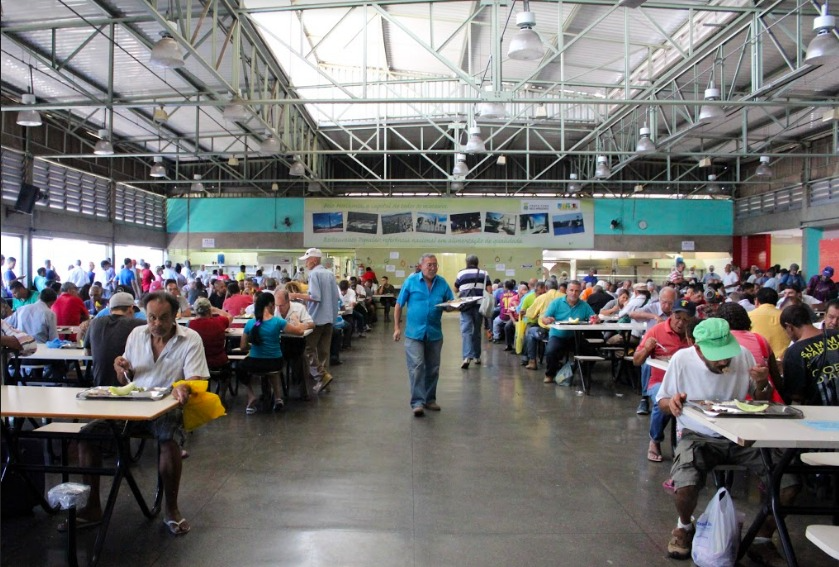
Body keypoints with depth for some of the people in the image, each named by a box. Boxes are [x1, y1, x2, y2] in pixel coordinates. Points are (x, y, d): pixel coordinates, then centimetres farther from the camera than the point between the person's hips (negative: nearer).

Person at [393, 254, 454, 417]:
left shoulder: (442, 283, 4)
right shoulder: (411, 281, -2)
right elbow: (399, 305, 1)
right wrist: (396, 327, -2)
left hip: (435, 333, 3)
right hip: (414, 332, -3)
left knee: (433, 368, 11)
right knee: (416, 367, -10)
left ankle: (430, 399, 25)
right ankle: (417, 402, -8)